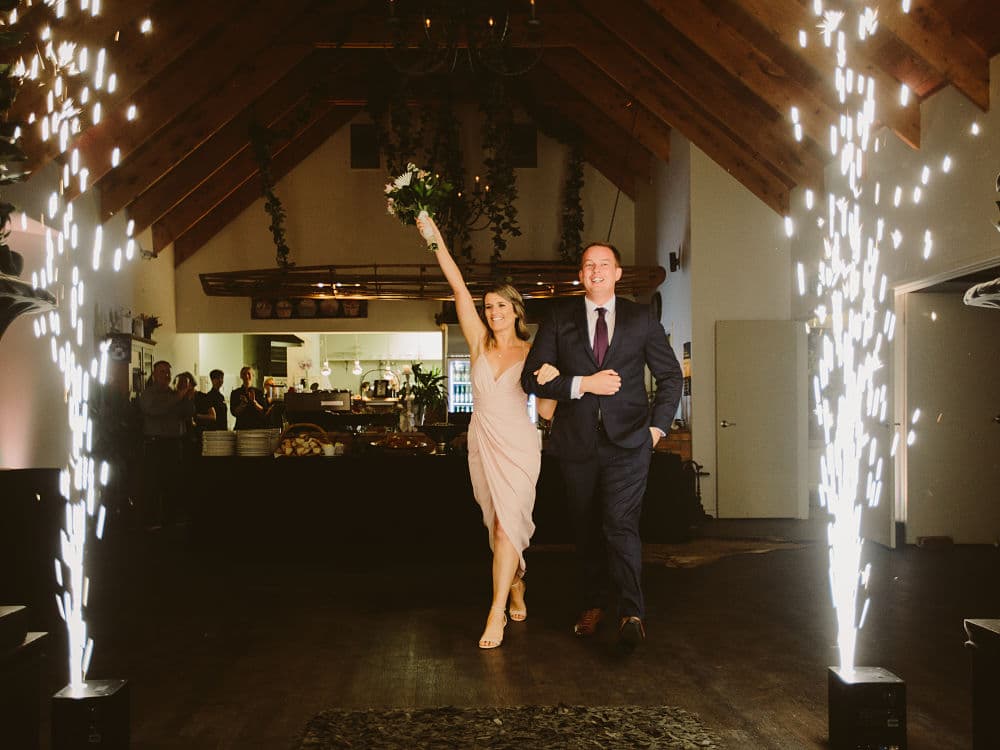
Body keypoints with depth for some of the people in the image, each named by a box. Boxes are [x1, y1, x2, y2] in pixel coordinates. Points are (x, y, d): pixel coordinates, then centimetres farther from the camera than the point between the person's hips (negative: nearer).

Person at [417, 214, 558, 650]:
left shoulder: (531, 353, -2)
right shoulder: (479, 343, 4)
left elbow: (546, 412, -4)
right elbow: (458, 287, -3)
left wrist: (548, 383, -24)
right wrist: (436, 240, -8)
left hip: (518, 446, -4)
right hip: (482, 444, 4)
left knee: (507, 522, -14)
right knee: (497, 524, 13)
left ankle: (497, 614, -15)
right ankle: (516, 587, 35)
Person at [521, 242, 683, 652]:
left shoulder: (641, 318, 7)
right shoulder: (559, 319, 7)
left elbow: (670, 374, 14)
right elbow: (531, 377, 0)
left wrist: (658, 425, 4)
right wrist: (582, 384, -13)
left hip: (627, 440, -2)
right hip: (578, 442, 2)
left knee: (620, 525, -15)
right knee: (586, 529, 11)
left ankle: (631, 613, -12)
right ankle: (593, 604, 25)